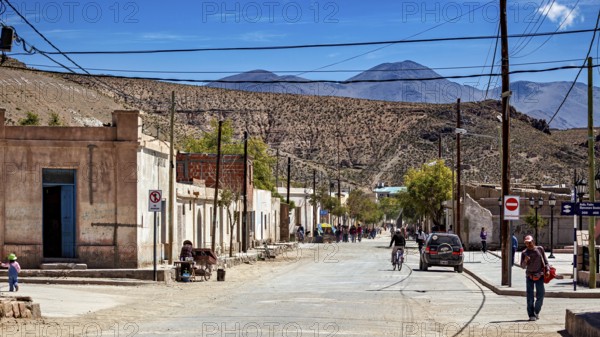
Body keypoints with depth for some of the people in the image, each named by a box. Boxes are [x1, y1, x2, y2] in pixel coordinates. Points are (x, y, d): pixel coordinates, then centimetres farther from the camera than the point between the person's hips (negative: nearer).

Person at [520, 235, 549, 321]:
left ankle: (537, 312, 18)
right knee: (530, 296, -2)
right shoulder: (524, 253, 2)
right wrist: (525, 261, -20)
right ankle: (531, 315, 3)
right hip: (529, 276, 0)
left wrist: (547, 270, -2)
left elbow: (545, 260, 10)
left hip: (539, 275, 0)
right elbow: (523, 266, 0)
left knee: (540, 295, -2)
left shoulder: (540, 249, 3)